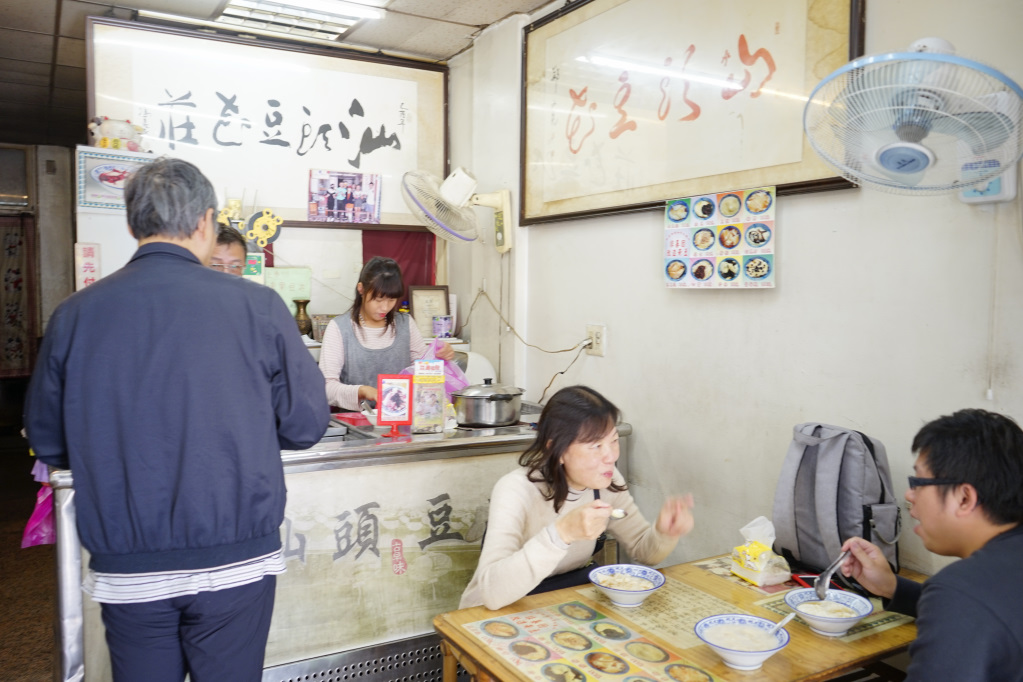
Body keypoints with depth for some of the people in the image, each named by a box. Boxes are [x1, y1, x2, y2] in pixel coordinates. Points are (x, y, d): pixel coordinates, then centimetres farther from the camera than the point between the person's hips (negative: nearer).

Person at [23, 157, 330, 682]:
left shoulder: (74, 314, -4)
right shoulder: (256, 306, -11)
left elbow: (47, 443, 6)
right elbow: (305, 425, -5)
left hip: (125, 571, 2)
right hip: (236, 559, -2)